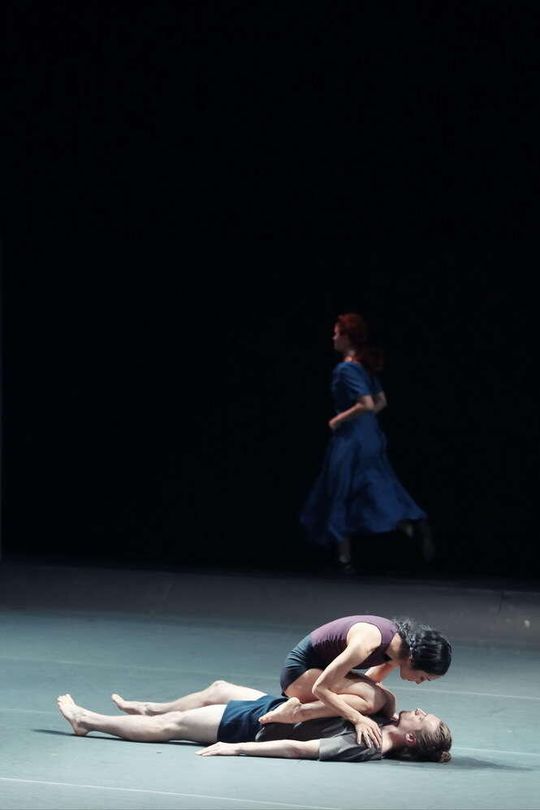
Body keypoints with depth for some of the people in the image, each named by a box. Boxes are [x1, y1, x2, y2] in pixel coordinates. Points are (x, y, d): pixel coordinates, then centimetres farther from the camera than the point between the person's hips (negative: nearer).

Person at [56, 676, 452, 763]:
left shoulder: (363, 747, -35)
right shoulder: (382, 724, -14)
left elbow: (297, 749, -34)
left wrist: (237, 749, -32)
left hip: (259, 724, -8)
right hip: (278, 707, 8)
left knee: (171, 725, 6)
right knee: (218, 688, 29)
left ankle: (87, 721, 24)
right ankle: (151, 709, 54)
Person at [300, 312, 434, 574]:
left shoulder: (346, 369, -16)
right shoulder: (366, 365, 10)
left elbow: (366, 404, -24)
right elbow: (381, 402, 18)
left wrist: (338, 420, -15)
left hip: (350, 439, -8)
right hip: (372, 436, 8)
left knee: (339, 496, 3)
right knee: (376, 494, 9)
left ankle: (344, 557, 8)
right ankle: (416, 526, -10)